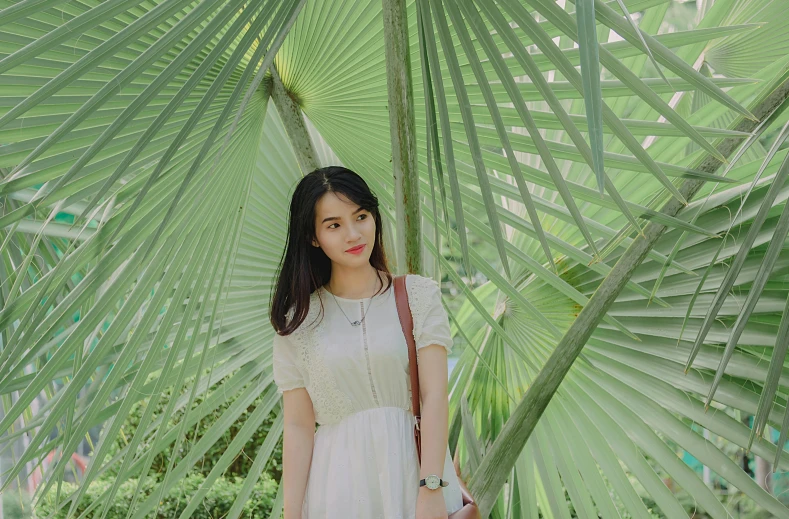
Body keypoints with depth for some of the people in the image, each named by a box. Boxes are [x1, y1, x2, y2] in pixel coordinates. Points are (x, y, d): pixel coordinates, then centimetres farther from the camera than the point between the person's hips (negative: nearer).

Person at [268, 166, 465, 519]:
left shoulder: (418, 295, -1)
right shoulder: (298, 321, 2)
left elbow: (435, 396, -8)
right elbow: (298, 427, -1)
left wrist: (431, 489, -18)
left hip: (414, 470, 0)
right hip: (339, 489, 1)